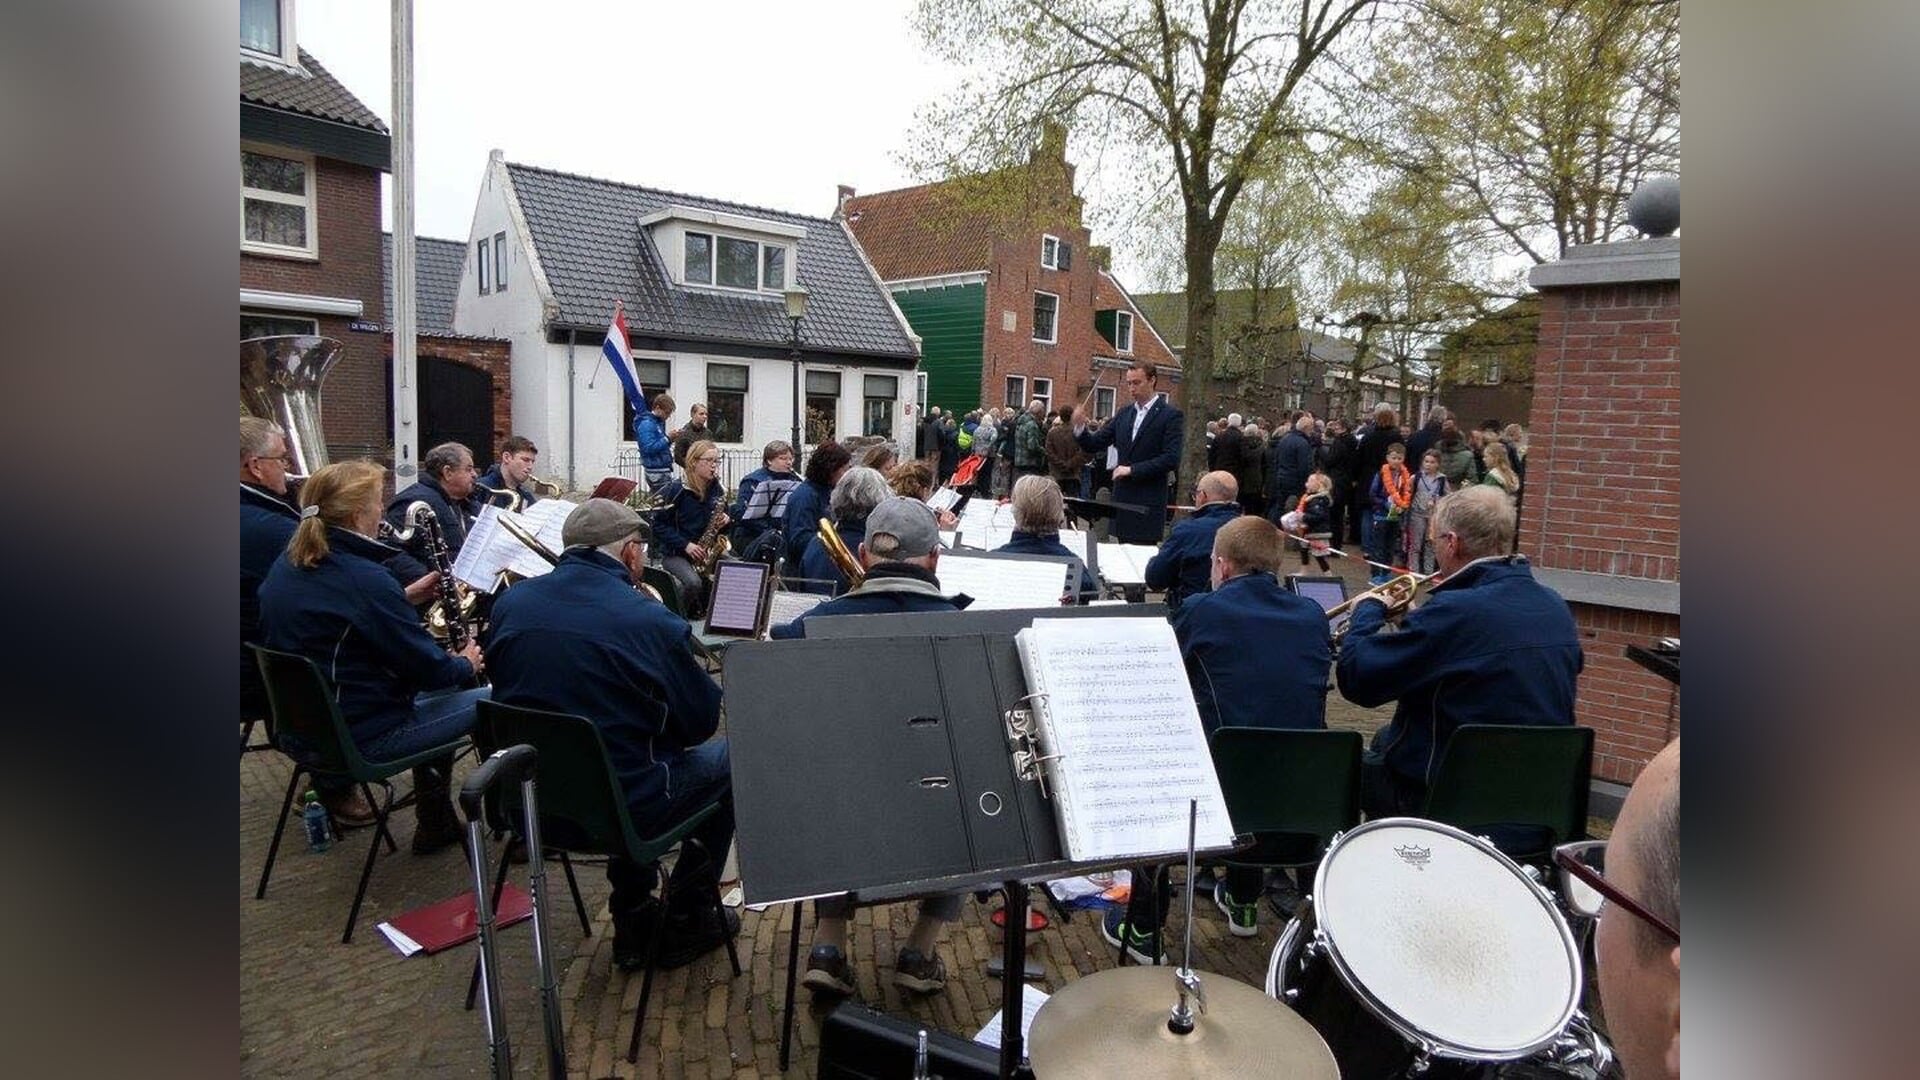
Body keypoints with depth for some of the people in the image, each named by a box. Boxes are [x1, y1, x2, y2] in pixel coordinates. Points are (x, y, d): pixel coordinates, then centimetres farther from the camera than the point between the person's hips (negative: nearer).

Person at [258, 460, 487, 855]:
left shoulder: (285, 566, 1)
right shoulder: (366, 580, -25)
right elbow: (429, 667, -18)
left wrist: (410, 596, 11)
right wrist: (466, 664, 2)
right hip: (359, 738, -9)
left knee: (435, 694, 29)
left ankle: (435, 822, 34)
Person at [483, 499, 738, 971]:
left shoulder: (509, 604, -3)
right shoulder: (650, 620, -19)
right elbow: (702, 722, -8)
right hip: (622, 807, -6)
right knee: (728, 756, 18)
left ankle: (634, 925, 35)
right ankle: (687, 922, 26)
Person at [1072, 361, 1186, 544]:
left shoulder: (1171, 415, -5)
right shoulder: (1125, 413, 12)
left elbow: (1171, 460, -13)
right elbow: (1094, 445, 13)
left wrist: (1133, 470, -15)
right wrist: (1080, 428, -6)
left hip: (1148, 504, -5)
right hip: (1122, 498, 5)